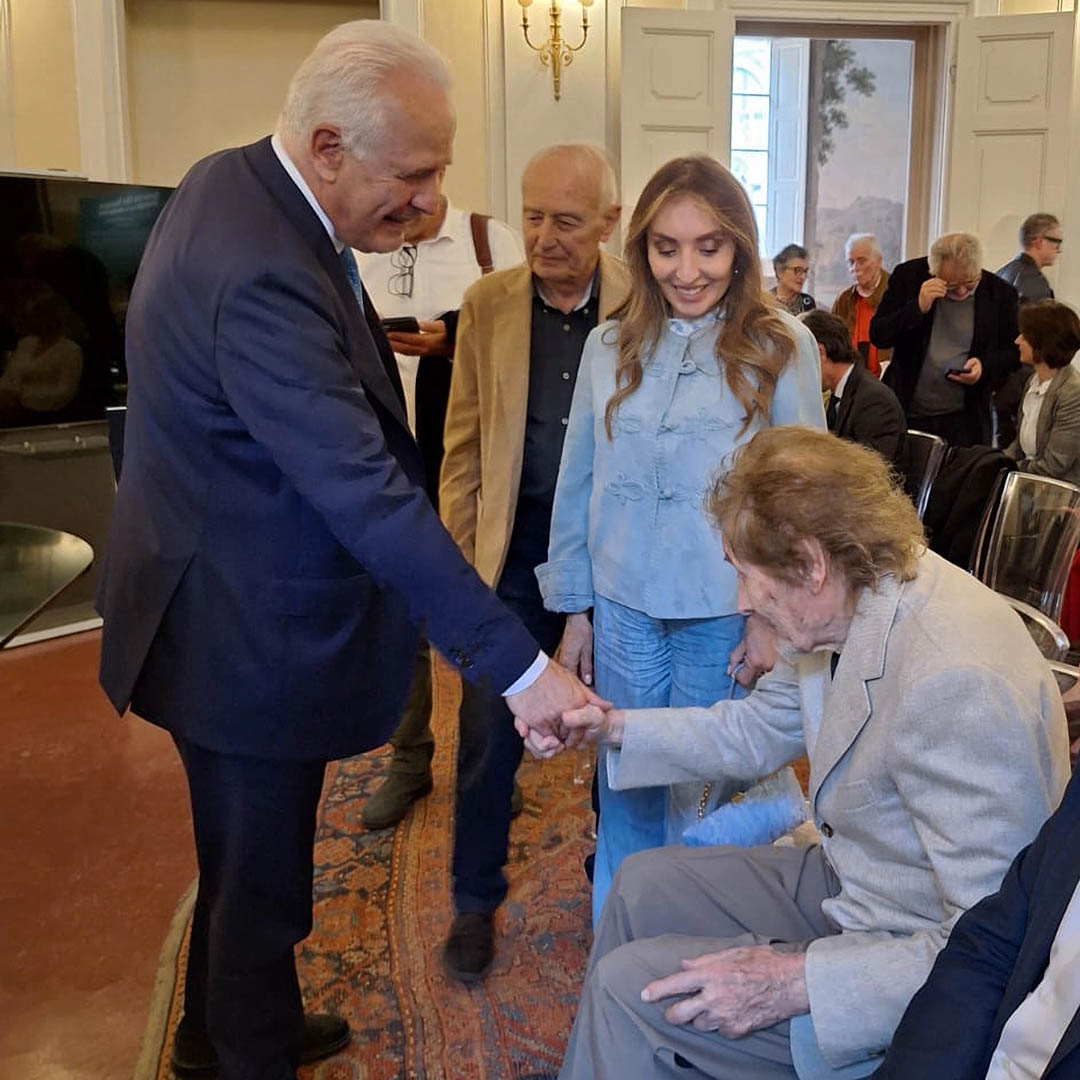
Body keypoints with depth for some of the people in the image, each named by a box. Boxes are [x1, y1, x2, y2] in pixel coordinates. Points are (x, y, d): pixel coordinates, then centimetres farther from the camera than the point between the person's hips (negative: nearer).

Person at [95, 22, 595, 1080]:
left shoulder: (231, 179, 1)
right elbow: (370, 498, -34)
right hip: (249, 633, -10)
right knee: (261, 872, 11)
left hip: (232, 602, 10)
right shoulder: (263, 277, -31)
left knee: (247, 851, 27)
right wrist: (517, 664, -31)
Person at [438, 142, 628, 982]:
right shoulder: (488, 303, -1)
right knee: (488, 738, 8)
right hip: (514, 559, 1)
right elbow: (465, 443, 2)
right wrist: (456, 560, 0)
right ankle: (476, 904, 28)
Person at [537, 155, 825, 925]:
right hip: (625, 608, 3)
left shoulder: (781, 347, -6)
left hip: (729, 613, -2)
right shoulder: (611, 346, 2)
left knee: (707, 798, 13)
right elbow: (578, 484, 6)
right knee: (627, 796, 15)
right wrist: (575, 608, 7)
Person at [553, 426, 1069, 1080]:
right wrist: (614, 727, 6)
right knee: (643, 884, 15)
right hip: (846, 881, 9)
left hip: (924, 983, -8)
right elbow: (754, 732, 12)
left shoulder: (957, 683, -34)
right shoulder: (853, 610, -7)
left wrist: (798, 982, -28)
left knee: (629, 988, -8)